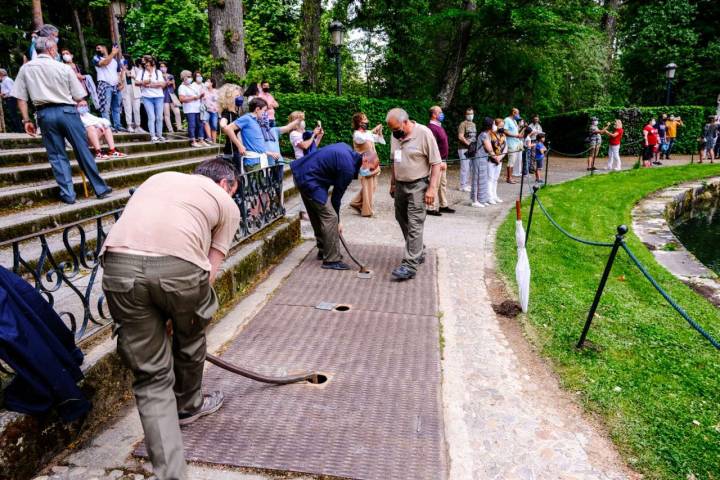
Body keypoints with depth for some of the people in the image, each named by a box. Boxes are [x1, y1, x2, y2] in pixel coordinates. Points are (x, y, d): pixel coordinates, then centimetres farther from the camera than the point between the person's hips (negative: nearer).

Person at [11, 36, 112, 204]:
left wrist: (26, 120, 8)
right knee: (83, 150, 4)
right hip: (67, 111, -2)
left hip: (44, 113, 2)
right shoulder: (64, 68, -1)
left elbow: (21, 97, 3)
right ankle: (100, 188, 8)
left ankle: (68, 194, 5)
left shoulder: (25, 68, 5)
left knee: (57, 155, 7)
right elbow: (79, 96, 1)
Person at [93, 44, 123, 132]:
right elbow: (104, 63, -13)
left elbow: (119, 73, 20)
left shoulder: (114, 60, 20)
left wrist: (121, 83, 3)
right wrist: (113, 53, -7)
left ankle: (117, 125, 11)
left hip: (116, 86, 5)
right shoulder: (96, 58, 7)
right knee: (106, 107, -12)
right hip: (104, 85, -5)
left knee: (116, 108, 6)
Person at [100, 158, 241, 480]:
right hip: (178, 264, -3)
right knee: (190, 338, 29)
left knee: (151, 376, 12)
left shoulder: (160, 178, 35)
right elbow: (211, 269, 14)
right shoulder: (227, 205, 22)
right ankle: (189, 405, 52)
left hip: (119, 262, 3)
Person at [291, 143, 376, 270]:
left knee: (317, 215, 18)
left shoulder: (348, 150, 8)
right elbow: (336, 196, -10)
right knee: (330, 217, -10)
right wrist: (338, 221, 1)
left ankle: (323, 251, 30)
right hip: (309, 180, -11)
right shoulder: (348, 168, -18)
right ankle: (332, 260, -5)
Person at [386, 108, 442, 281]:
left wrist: (432, 188, -19)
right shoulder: (395, 136, 6)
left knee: (414, 225, -9)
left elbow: (436, 163, -14)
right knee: (402, 220, 14)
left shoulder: (424, 133, -14)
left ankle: (410, 265, -8)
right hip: (400, 185, 7)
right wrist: (392, 183, 18)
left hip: (417, 185, -7)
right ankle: (418, 252, 31)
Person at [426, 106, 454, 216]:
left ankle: (443, 205, 25)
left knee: (443, 183, 16)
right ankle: (432, 208, 0)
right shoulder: (432, 127, -16)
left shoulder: (439, 126, 16)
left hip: (442, 160, 10)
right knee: (435, 184, -6)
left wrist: (444, 161, 19)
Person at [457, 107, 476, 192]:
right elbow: (460, 137, -17)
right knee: (465, 168, -7)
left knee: (470, 168, 12)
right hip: (464, 149, -8)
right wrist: (469, 144, -21)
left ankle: (467, 184, 20)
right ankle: (463, 186, -1)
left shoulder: (473, 124, 18)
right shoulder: (463, 124, -8)